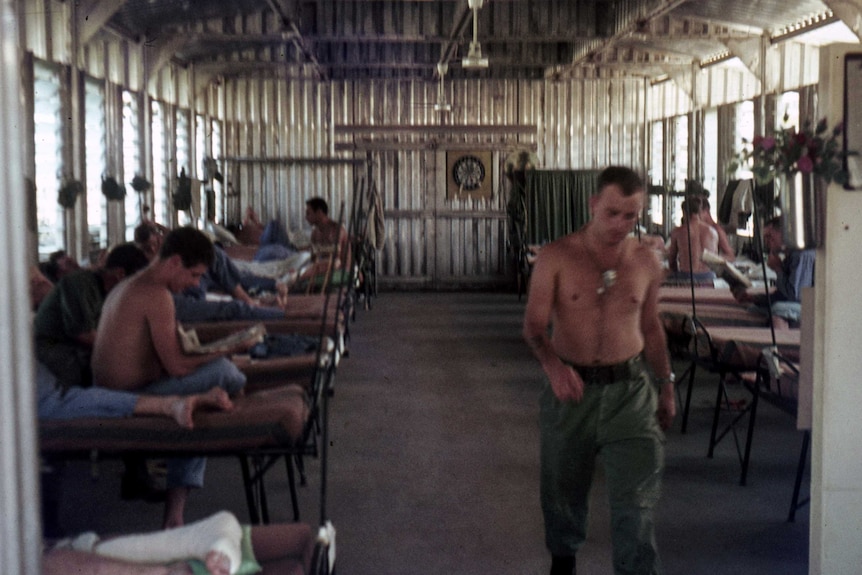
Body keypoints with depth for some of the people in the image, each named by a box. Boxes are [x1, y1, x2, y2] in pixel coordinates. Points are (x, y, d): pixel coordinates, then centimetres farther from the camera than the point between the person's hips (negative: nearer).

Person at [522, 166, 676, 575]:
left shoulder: (646, 262, 3)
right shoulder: (556, 258, -7)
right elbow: (534, 324, -13)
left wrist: (666, 385, 18)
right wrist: (553, 365, -32)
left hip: (630, 391, 1)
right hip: (570, 389, 0)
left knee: (636, 498, -9)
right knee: (563, 487, 17)